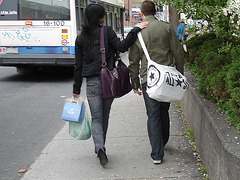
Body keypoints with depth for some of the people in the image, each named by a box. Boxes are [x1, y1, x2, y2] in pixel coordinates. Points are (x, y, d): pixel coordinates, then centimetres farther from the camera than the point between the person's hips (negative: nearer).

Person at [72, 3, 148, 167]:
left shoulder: (81, 38, 4)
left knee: (96, 118, 4)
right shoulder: (107, 32, -4)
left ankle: (99, 147, -18)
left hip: (92, 83, 1)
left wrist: (76, 89, 8)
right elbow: (122, 47, -14)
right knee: (104, 116, 15)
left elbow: (78, 65, 5)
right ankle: (100, 148, 27)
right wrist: (136, 30, -8)